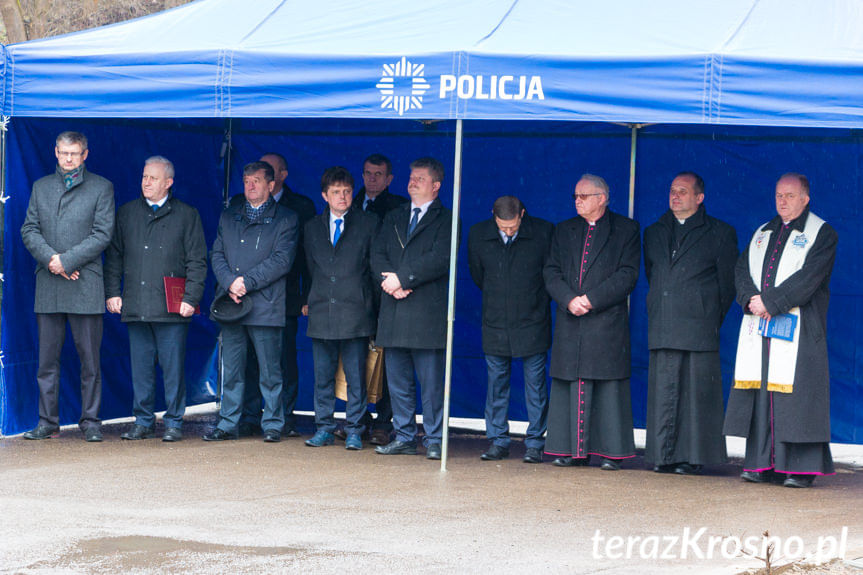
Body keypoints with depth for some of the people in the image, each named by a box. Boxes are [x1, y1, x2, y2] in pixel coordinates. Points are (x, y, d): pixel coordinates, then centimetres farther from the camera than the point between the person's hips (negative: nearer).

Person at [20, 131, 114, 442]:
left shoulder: (101, 187, 6)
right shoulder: (41, 187, 16)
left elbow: (102, 234, -3)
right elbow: (29, 230, 9)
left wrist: (67, 260, -11)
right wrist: (51, 259, -8)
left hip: (85, 285, -3)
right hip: (48, 286, 3)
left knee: (89, 358, -1)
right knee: (48, 358, 4)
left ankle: (90, 422, 5)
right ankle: (48, 422, 9)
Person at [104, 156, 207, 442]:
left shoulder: (187, 215, 5)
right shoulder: (126, 213, 14)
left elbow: (197, 261, 2)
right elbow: (114, 256, 16)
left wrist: (190, 298, -7)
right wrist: (112, 292, 6)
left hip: (172, 309, -3)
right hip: (135, 306, 3)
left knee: (173, 367, -2)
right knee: (141, 367, 5)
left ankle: (173, 423, 6)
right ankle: (143, 421, 13)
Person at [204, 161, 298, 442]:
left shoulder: (286, 219, 3)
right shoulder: (229, 217, 17)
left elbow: (282, 260, -7)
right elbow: (217, 254, 11)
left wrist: (247, 282, -13)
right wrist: (229, 283, -7)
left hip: (265, 306, -4)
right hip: (231, 303, 4)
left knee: (269, 372, 0)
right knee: (231, 370, 6)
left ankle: (273, 424, 8)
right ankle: (228, 424, 12)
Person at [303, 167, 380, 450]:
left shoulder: (369, 224, 4)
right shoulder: (313, 227, 13)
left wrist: (372, 304, 2)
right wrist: (313, 300, 13)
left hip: (356, 312, -3)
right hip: (322, 313, 3)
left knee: (356, 377, -1)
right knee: (322, 375, 6)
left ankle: (354, 431, 6)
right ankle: (324, 429, 14)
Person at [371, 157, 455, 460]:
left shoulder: (445, 219, 1)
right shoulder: (393, 218, 20)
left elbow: (440, 259, -12)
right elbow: (377, 254, 10)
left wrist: (402, 278, -13)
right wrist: (389, 282, -9)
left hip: (427, 311, -5)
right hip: (394, 311, 6)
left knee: (431, 382, -4)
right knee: (398, 381, 8)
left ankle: (434, 440, 2)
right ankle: (404, 438, 15)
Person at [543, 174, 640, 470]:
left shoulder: (625, 230, 3)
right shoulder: (564, 230, 16)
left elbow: (627, 275, -5)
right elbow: (552, 272, 9)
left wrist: (591, 299, -13)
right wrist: (569, 300, -10)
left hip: (607, 322, -4)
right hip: (570, 324, 4)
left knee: (609, 388, -4)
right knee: (569, 386, 3)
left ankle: (612, 451, 0)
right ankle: (572, 449, 8)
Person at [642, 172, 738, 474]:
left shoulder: (720, 234, 4)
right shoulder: (654, 233, 18)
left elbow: (727, 283, 6)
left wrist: (712, 320, 5)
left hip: (699, 328, -4)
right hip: (662, 330, 4)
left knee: (697, 391, -4)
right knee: (663, 391, 1)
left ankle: (692, 457, 1)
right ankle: (664, 457, 5)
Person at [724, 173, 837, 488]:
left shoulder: (821, 234, 1)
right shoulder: (762, 233, 20)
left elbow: (809, 276, -11)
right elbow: (742, 269, 12)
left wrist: (770, 302, -16)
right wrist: (752, 299, -8)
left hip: (797, 328, -5)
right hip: (759, 327, 5)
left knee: (796, 396, -9)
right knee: (760, 394, 2)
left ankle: (801, 468, -6)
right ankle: (762, 463, 6)